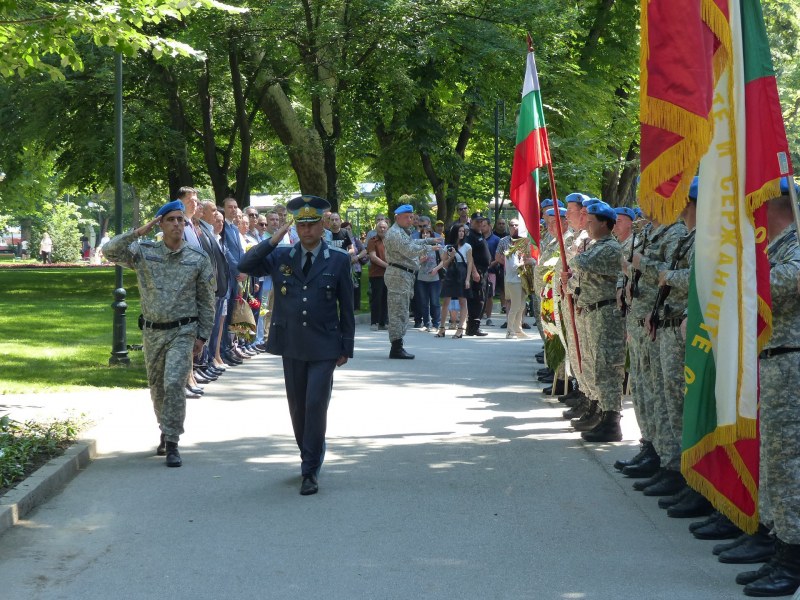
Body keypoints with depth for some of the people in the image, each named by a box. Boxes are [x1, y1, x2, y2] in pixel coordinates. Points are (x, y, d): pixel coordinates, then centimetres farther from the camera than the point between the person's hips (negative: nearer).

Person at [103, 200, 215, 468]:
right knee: (157, 388, 14)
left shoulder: (198, 259, -2)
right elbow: (110, 251, -12)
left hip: (182, 332, -3)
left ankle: (172, 444, -11)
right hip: (152, 332, 3)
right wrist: (138, 232, -19)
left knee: (174, 384, -17)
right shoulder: (144, 252, -1)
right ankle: (166, 433, 36)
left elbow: (206, 301, 2)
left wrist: (202, 335, -1)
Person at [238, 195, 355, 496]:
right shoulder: (280, 257, 6)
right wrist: (272, 240, -11)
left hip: (324, 347, -3)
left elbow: (346, 306, 3)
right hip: (291, 345, 3)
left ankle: (310, 471, -2)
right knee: (297, 407, 12)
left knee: (316, 406, -10)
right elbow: (244, 266, -3)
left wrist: (346, 347, 1)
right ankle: (310, 457, 31)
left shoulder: (338, 260, 0)